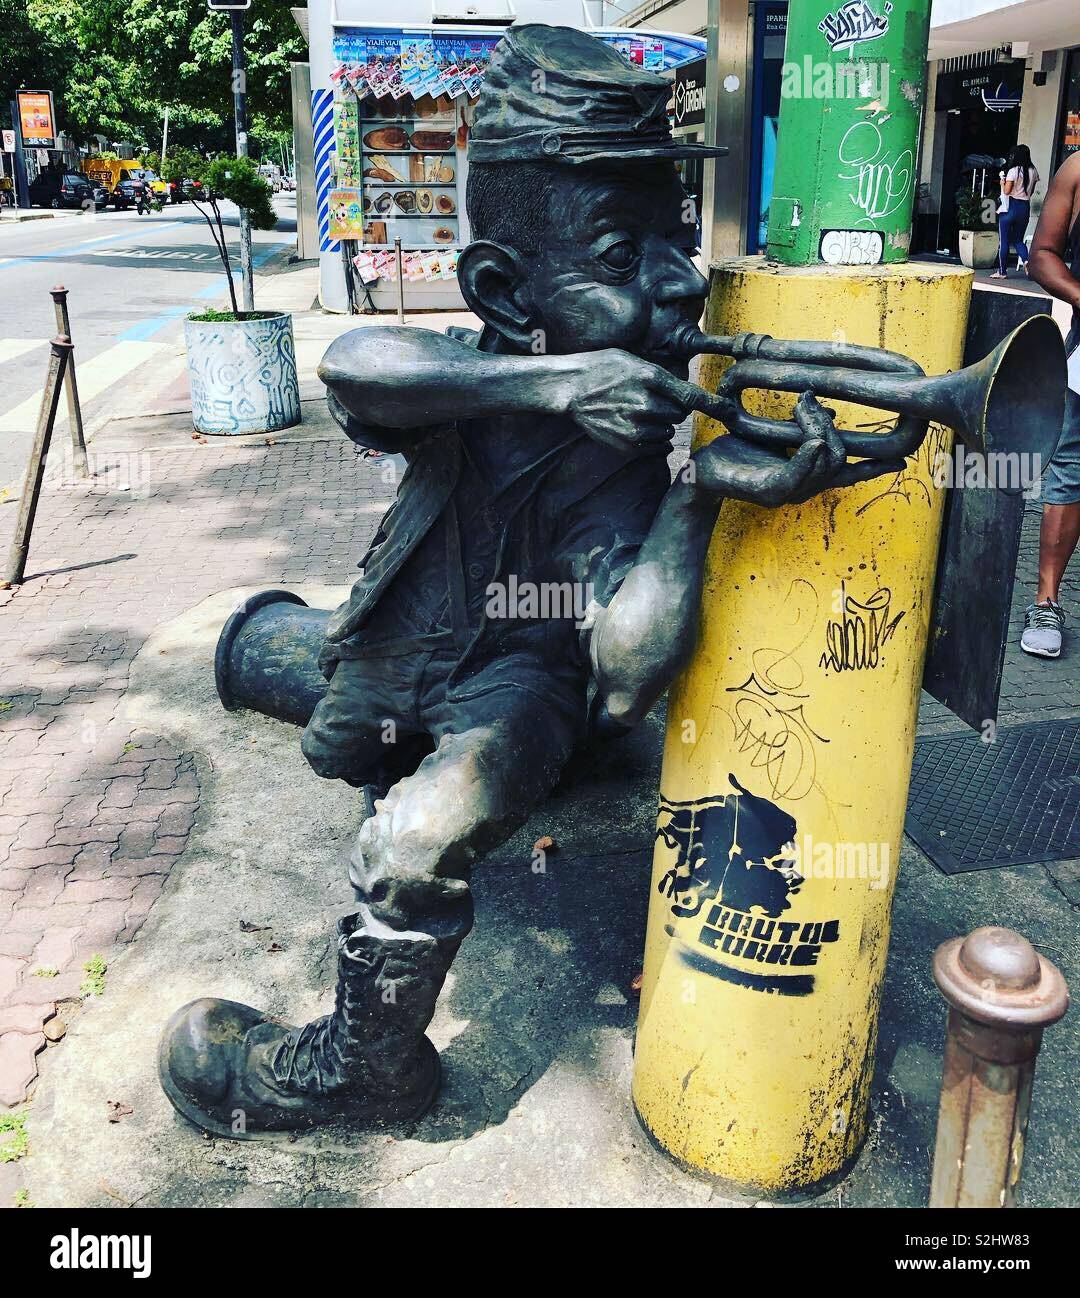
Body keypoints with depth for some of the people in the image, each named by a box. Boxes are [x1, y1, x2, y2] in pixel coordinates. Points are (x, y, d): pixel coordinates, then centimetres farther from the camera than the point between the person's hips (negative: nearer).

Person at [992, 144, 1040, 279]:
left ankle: (1002, 271, 6)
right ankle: (1026, 260, -11)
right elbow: (1032, 191, 10)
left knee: (1004, 241, 3)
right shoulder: (1033, 171, 6)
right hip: (1025, 207, 5)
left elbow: (1007, 191, -13)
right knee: (1018, 239, 15)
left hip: (1010, 207, -5)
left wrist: (1002, 181, 3)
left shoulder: (1013, 171, -12)